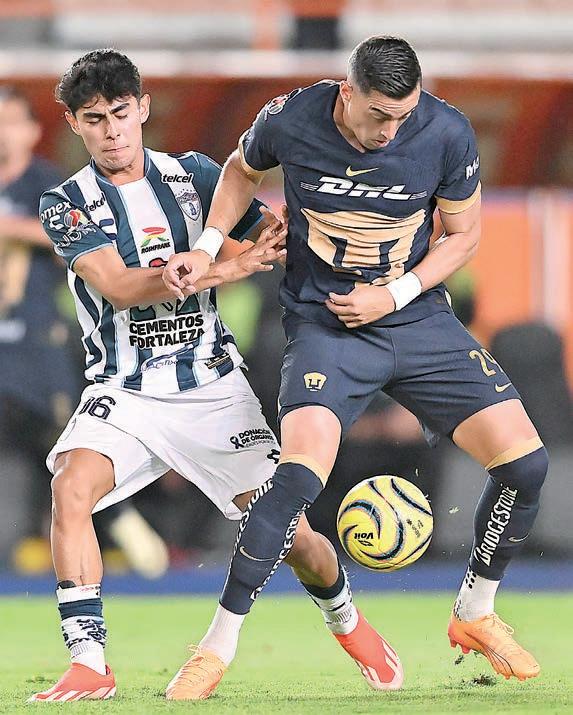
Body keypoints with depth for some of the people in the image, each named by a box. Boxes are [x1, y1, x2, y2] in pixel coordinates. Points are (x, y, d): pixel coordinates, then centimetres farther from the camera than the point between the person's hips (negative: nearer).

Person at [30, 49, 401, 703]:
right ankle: (89, 664, -26)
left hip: (213, 386, 1)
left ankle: (343, 618, 30)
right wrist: (221, 270, -30)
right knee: (72, 486, -30)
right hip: (123, 392, -1)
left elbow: (275, 238, 7)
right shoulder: (66, 205, -3)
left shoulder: (193, 175, 4)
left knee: (289, 534, -3)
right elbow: (117, 285, -18)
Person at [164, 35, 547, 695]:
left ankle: (475, 615, 18)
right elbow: (241, 169, 11)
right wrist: (209, 249, -2)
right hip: (322, 321, -3)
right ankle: (218, 646, -16)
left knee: (525, 461, -7)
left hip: (418, 315, 3)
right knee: (301, 472, -28)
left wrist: (393, 296, -11)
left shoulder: (446, 132, -12)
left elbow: (462, 234, 2)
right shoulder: (290, 121, -14)